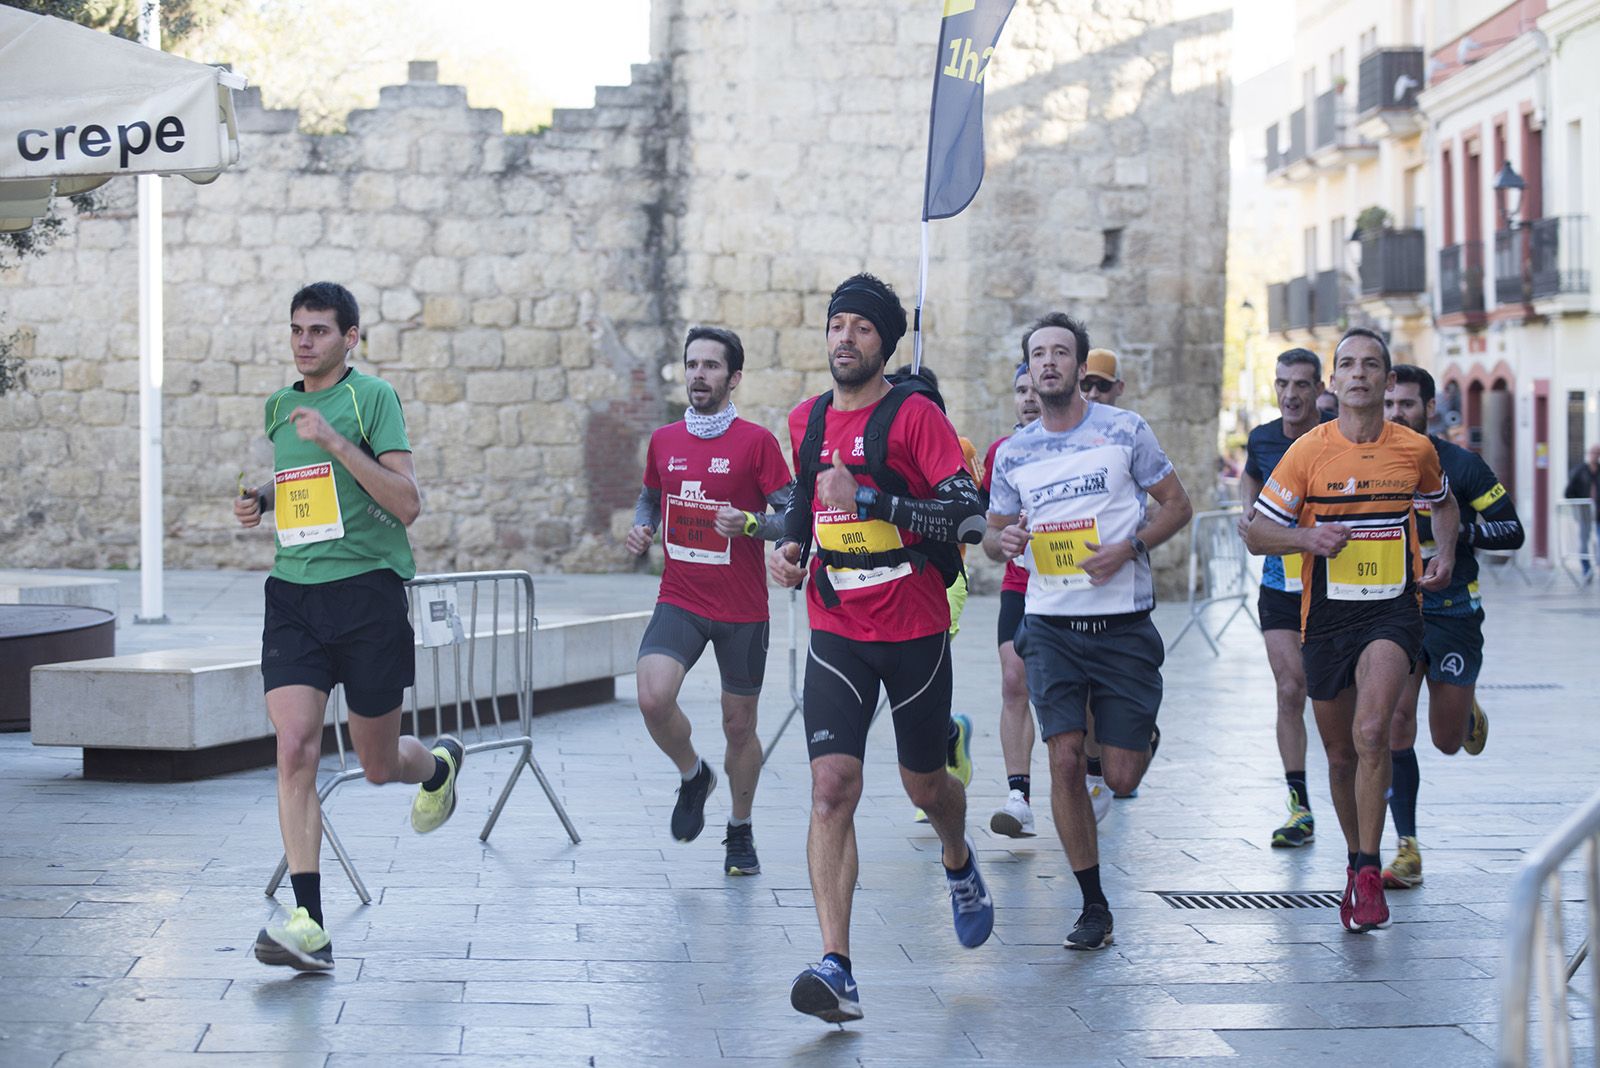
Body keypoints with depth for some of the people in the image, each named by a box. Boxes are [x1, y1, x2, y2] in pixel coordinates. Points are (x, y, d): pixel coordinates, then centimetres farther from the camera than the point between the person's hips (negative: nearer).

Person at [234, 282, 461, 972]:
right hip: (292, 592, 4)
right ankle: (309, 924, -15)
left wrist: (334, 440, -20)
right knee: (294, 747, -14)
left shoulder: (371, 396, -5)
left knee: (379, 765, 7)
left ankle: (440, 763, 45)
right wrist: (261, 500, 10)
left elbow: (408, 504, -13)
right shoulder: (279, 407, 14)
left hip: (366, 590, -4)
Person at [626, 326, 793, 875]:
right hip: (679, 600, 2)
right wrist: (641, 528, 3)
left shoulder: (757, 441, -6)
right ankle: (693, 776, 10)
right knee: (653, 697, -22)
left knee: (739, 725, 7)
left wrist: (750, 523, -24)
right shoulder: (663, 440, 6)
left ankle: (740, 831, 30)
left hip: (743, 609, -2)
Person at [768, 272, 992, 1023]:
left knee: (923, 784, 13)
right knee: (831, 787, -13)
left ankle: (959, 862, 51)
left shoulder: (914, 415, -10)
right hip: (836, 630, 3)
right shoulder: (807, 420, 7)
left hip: (915, 629, -3)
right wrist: (788, 547, 6)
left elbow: (969, 517, -19)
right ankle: (836, 968, -18)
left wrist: (869, 501, -24)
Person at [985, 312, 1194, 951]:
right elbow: (993, 532, 16)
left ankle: (1140, 733, 40)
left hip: (1122, 622, -2)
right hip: (1050, 625, 2)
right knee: (1064, 759, -10)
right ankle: (1093, 907, 2)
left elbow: (1178, 504, 4)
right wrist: (1003, 541, -9)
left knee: (1121, 777, 0)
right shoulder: (1013, 453, 7)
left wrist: (1131, 547, -13)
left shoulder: (1124, 430, -1)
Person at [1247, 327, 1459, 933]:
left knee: (1371, 732, -23)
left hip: (1394, 611, -1)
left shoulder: (1416, 450, 2)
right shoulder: (1308, 451, -4)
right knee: (1341, 755, 10)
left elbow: (1443, 502, 24)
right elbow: (1257, 535, -1)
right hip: (1326, 616, 1)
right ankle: (1356, 861, 34)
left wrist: (1445, 551, 6)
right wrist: (1306, 538, -20)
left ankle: (1368, 875, -16)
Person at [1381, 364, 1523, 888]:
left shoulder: (1461, 465, -7)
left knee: (1448, 742, 3)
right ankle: (1408, 852, -7)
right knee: (1395, 721, -13)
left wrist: (1459, 534, -21)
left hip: (1453, 612, -2)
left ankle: (1468, 713, 42)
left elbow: (1512, 530, -5)